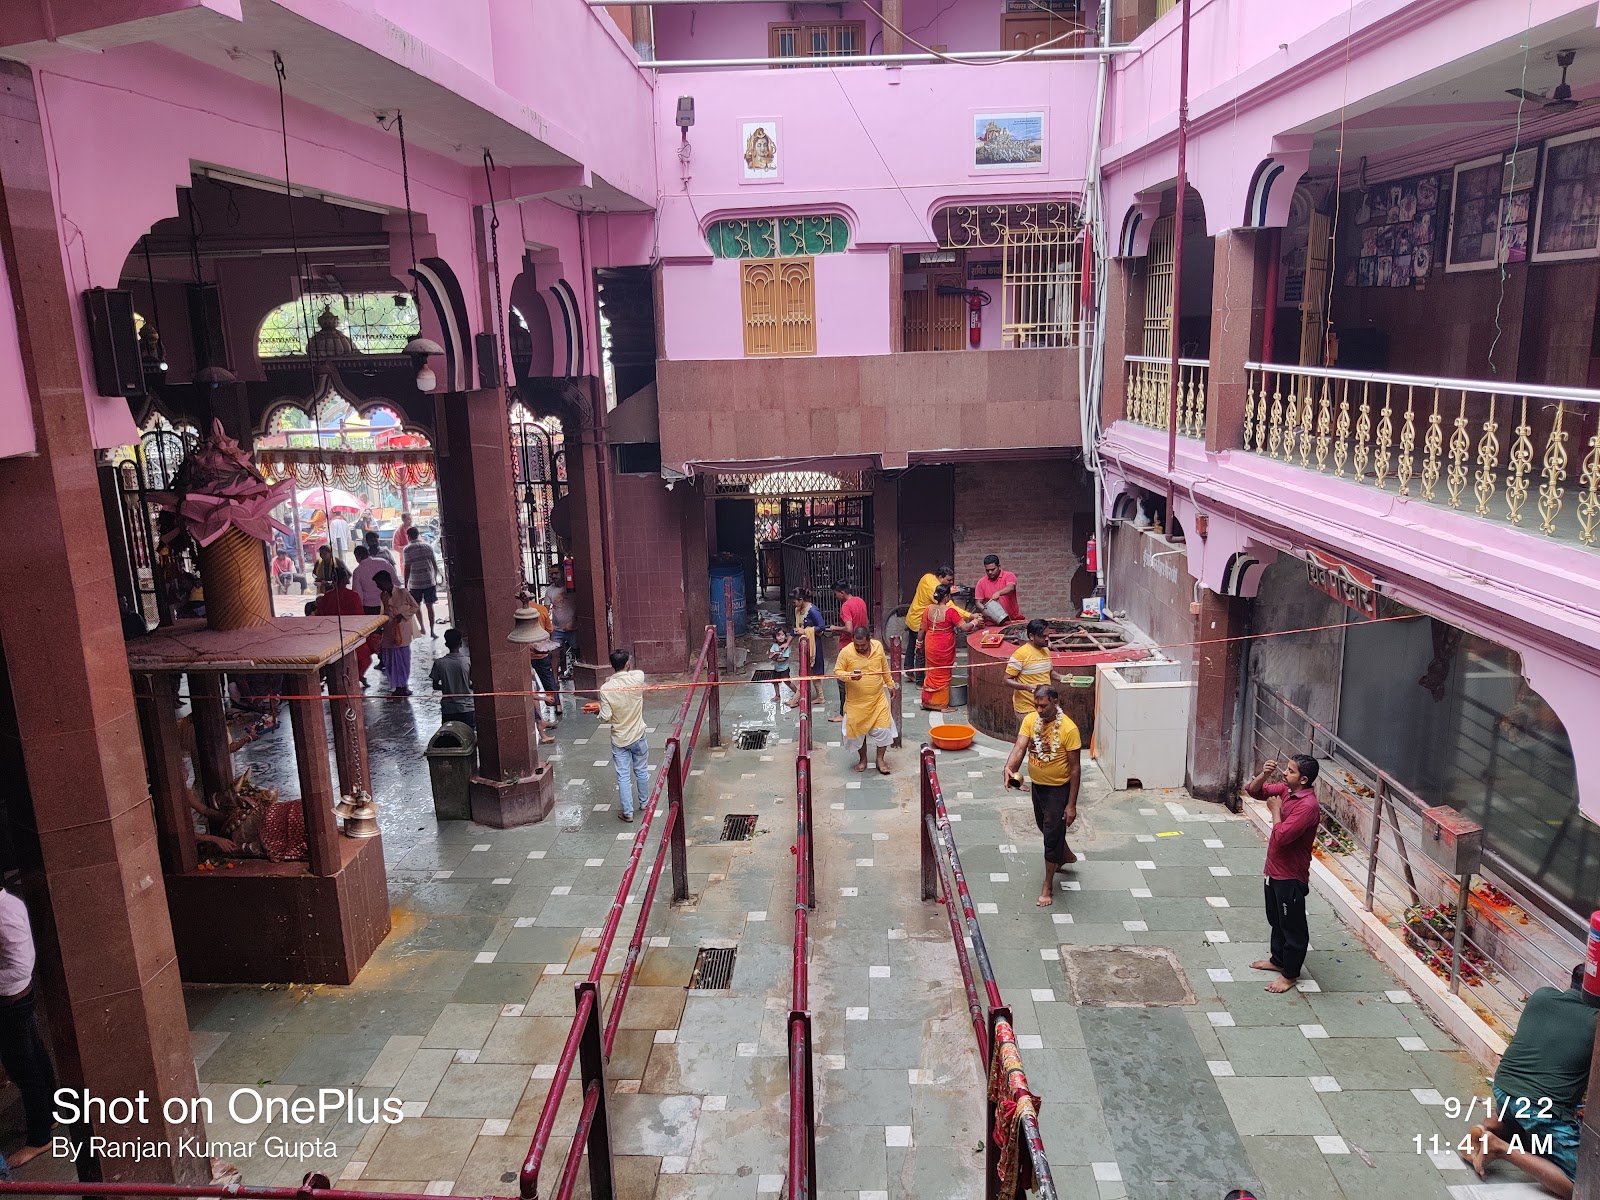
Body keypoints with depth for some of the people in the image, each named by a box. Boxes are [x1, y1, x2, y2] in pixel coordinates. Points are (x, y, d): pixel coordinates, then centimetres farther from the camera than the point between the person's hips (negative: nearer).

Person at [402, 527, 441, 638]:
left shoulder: (407, 549, -6)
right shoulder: (428, 546, 4)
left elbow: (407, 568, -8)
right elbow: (435, 564, 5)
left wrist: (406, 585, -2)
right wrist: (435, 578, 16)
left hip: (415, 583, -2)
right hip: (430, 581, 2)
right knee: (430, 606, 5)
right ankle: (431, 631, 2)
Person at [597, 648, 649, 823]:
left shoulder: (605, 688, -18)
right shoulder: (638, 678, -15)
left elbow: (605, 718, -15)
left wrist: (600, 710, 4)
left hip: (619, 740, -1)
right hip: (638, 736, 1)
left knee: (623, 776, 7)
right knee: (641, 771, 19)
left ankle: (627, 812, 13)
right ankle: (645, 803, 36)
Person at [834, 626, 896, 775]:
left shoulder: (878, 646, -7)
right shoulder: (846, 652, -16)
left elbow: (885, 667, 9)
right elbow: (837, 671, -9)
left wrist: (890, 683, 18)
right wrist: (849, 676, -28)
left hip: (878, 698, 2)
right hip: (856, 701, -1)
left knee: (883, 728, -1)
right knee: (858, 729, 10)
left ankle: (880, 759, 17)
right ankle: (863, 759, 32)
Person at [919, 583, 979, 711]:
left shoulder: (929, 609, -3)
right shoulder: (950, 611, -20)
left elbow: (923, 629, 5)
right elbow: (964, 628, -18)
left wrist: (920, 642, 18)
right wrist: (975, 622, 0)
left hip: (930, 646, 5)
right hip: (944, 648, -5)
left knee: (932, 672, 19)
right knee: (943, 675, 9)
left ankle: (928, 701, 26)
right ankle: (941, 704, 17)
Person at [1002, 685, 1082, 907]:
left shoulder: (1068, 729, -24)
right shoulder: (1030, 720, -10)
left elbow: (1074, 768, -19)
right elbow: (1019, 747, -20)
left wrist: (1071, 804, -17)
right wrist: (1009, 768, -42)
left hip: (1058, 789, -6)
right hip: (1037, 785, 6)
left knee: (1052, 836, 1)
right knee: (1045, 827, 26)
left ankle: (1048, 887, 17)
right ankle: (1066, 855, 55)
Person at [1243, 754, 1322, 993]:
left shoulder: (1308, 806, -27)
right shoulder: (1285, 790, -1)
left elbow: (1282, 836, -31)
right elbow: (1253, 791, 7)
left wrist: (1275, 810, -17)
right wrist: (1264, 774, -12)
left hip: (1291, 875, -9)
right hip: (1275, 869, 9)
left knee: (1293, 926, 9)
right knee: (1276, 919, 25)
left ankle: (1290, 974, 22)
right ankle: (1278, 959, 42)